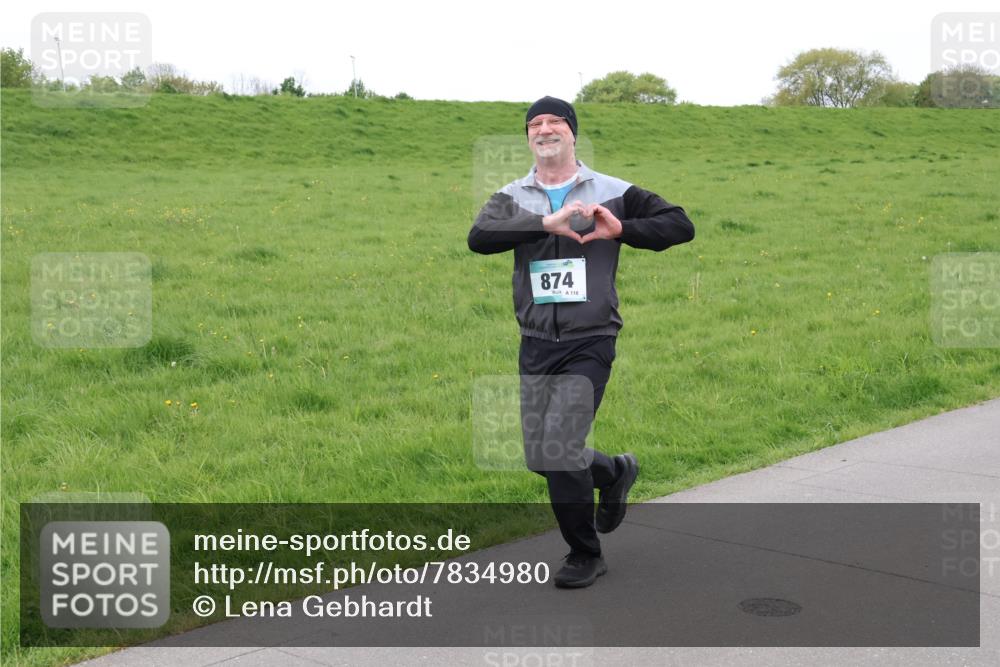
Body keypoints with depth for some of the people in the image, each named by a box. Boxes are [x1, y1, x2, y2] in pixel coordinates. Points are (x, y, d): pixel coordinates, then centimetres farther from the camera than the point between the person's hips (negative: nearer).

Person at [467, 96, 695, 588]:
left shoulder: (612, 193, 3)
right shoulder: (512, 198, 6)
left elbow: (680, 225, 3)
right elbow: (478, 238, -15)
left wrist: (621, 230, -12)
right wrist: (546, 222, -26)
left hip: (589, 344, -4)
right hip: (536, 345, 4)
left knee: (560, 452, -12)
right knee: (540, 459, 9)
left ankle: (585, 555, 10)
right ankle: (614, 472, 40)